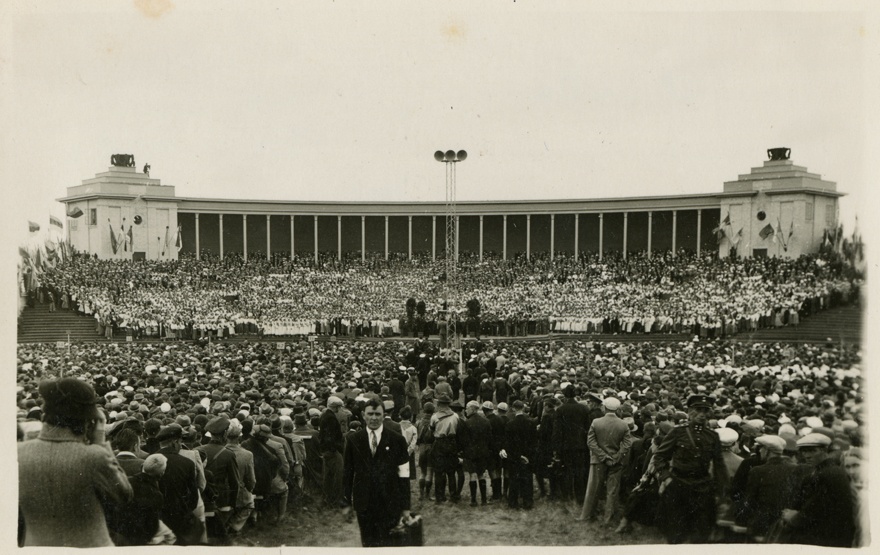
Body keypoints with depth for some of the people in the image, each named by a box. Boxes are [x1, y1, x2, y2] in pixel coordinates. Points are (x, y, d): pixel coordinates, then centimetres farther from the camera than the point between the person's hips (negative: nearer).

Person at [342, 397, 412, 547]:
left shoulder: (397, 440, -3)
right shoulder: (354, 440, 3)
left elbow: (404, 474, -2)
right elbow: (347, 472, 7)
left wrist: (405, 506, -2)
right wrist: (347, 501, 6)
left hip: (389, 503, -2)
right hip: (364, 503, 2)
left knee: (387, 543, -1)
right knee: (368, 543, 10)